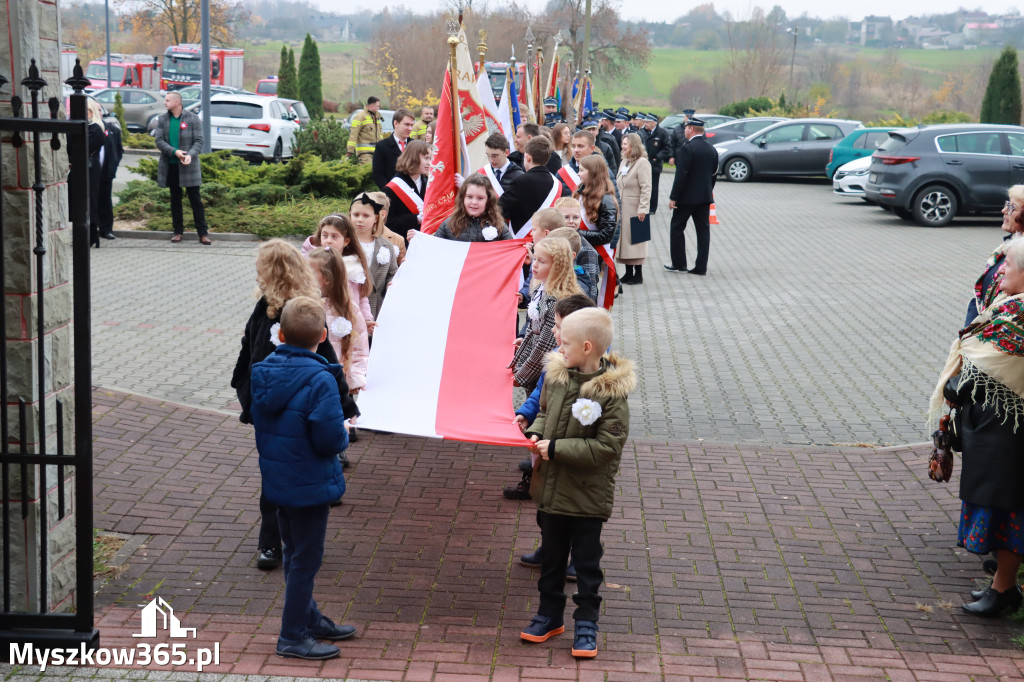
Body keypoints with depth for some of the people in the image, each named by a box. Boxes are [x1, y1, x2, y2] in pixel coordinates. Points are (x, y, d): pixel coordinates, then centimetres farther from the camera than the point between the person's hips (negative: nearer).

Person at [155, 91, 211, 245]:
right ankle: (178, 231, 19)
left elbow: (198, 141, -6)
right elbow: (159, 141, -2)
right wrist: (174, 152, -19)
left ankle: (202, 233, 3)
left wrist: (190, 155, -24)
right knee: (175, 200, 11)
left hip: (189, 165, -3)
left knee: (195, 200, -1)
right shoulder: (162, 119, 5)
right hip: (171, 166, 3)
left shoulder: (193, 119, -2)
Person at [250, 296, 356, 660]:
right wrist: (344, 436, -3)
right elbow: (330, 439, -24)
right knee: (305, 559, 6)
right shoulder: (319, 380, -24)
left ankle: (309, 618, 37)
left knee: (295, 553, 21)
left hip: (276, 480, 7)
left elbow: (254, 421, 8)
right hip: (310, 485, -7)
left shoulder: (261, 372, -2)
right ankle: (292, 637, 15)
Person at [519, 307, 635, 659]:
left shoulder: (611, 393, -20)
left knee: (586, 562, 9)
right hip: (550, 488, 6)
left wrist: (556, 448, -23)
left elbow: (606, 447, -22)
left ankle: (586, 622, 23)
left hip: (587, 496, -6)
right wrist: (535, 433, -6)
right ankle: (550, 615, 34)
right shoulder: (556, 375, -2)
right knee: (551, 556, 19)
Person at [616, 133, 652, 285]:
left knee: (634, 240, -5)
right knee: (624, 239, 10)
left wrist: (642, 209, -22)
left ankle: (638, 274, 1)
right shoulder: (624, 162, 16)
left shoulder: (642, 163, -12)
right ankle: (629, 273, 17)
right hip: (622, 208, 9)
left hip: (634, 208, -9)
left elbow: (646, 188, -17)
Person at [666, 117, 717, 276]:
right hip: (705, 197, 6)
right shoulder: (712, 150, 7)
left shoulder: (687, 148, -15)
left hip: (687, 197, -6)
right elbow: (714, 174, 11)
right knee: (703, 230, 6)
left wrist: (673, 197, -15)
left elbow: (681, 175, -18)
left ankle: (679, 264, 10)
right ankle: (701, 267, 6)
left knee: (677, 228, 8)